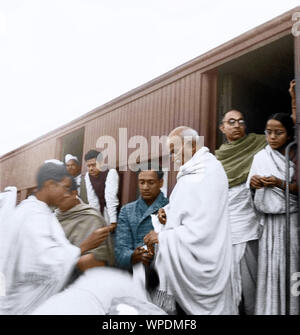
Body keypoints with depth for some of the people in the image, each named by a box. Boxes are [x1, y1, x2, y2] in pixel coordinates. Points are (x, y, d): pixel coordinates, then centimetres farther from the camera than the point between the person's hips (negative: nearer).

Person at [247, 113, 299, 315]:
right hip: (268, 220, 2)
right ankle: (269, 308, 14)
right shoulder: (260, 157, 7)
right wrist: (253, 183, -12)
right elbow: (251, 192, 9)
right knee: (268, 266, 3)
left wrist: (280, 183, -17)